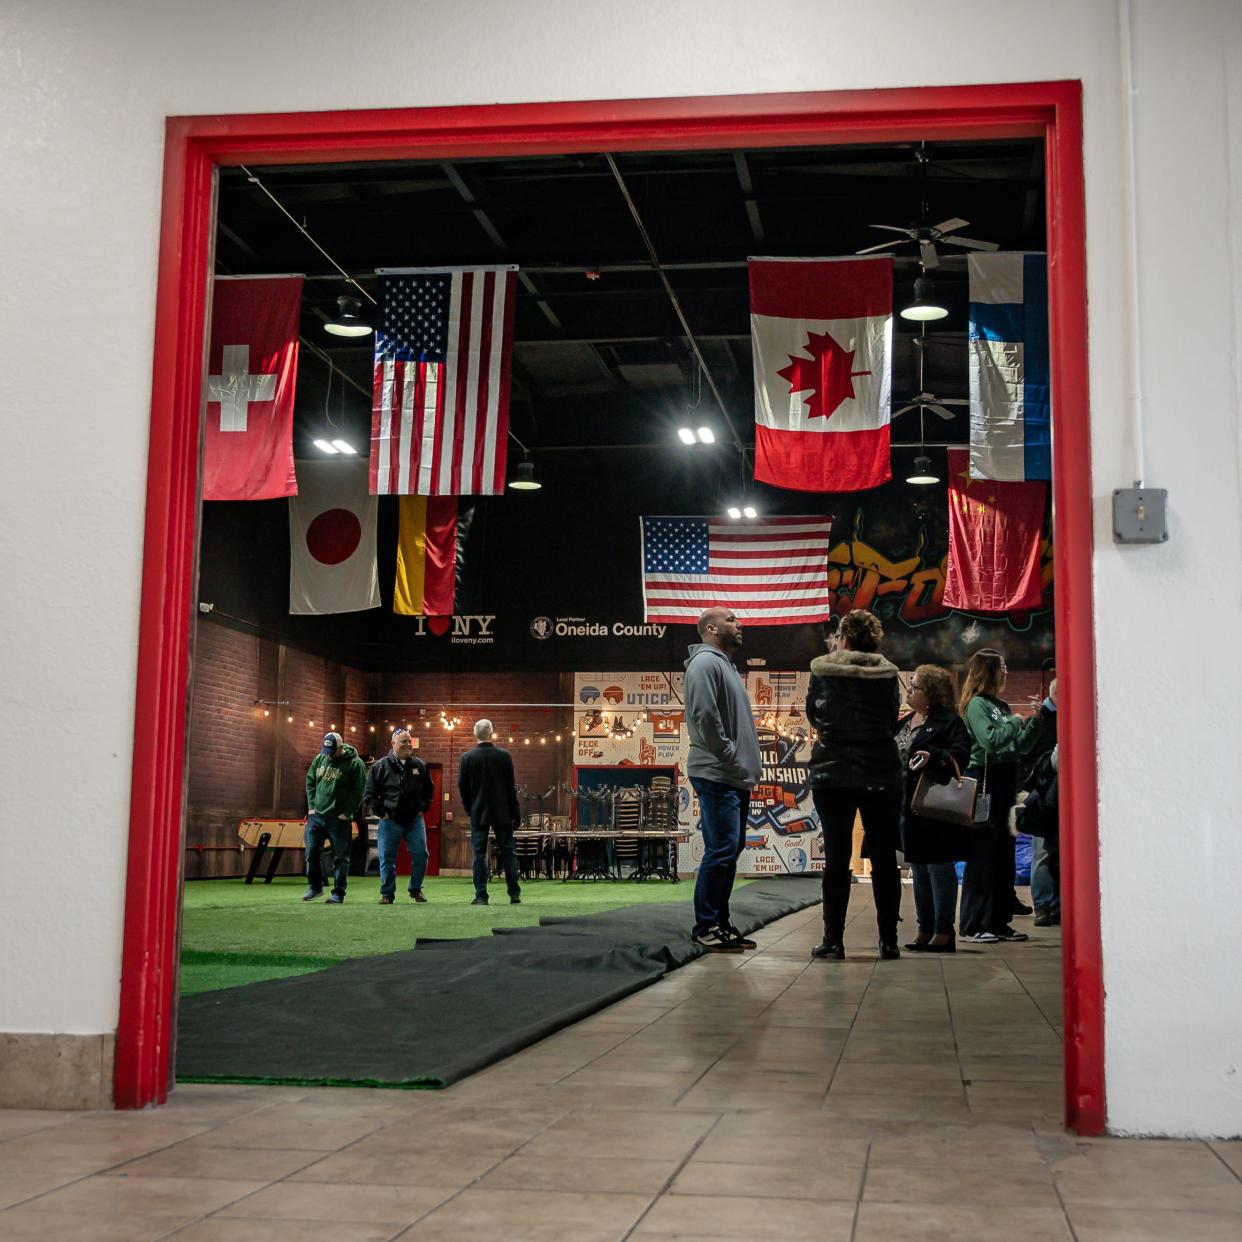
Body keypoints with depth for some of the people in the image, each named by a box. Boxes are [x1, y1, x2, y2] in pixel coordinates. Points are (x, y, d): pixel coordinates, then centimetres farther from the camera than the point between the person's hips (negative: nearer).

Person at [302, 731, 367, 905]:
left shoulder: (355, 764, -9)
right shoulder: (320, 759, 7)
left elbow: (358, 791, -10)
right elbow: (310, 782, 15)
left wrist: (346, 813, -14)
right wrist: (311, 806, 5)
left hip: (339, 819, -5)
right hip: (316, 816, 5)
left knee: (340, 857, 0)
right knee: (312, 853, 6)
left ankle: (338, 894, 6)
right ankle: (315, 887, 22)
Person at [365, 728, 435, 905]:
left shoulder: (420, 765, 7)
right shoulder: (380, 766, -1)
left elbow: (429, 790, 18)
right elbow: (370, 794, 1)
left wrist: (422, 808, 8)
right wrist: (381, 812, -4)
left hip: (415, 819, 2)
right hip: (390, 821, -2)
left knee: (421, 855, -1)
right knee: (387, 858, 1)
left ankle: (416, 889, 16)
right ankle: (387, 894, 11)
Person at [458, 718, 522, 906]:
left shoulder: (467, 757, -6)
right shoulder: (504, 756, -4)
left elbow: (462, 787, -1)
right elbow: (511, 786, -1)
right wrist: (515, 812, 5)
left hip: (478, 813, -1)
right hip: (502, 813, 1)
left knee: (479, 854, 3)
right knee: (508, 852, 6)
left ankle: (481, 896, -1)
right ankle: (514, 894, 4)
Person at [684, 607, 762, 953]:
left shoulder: (726, 665, 23)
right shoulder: (705, 662, -9)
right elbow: (705, 716, -20)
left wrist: (747, 765, 15)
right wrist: (729, 755, -16)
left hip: (736, 778, 10)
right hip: (717, 777, -10)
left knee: (730, 849, 12)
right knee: (721, 850, -11)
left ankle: (720, 923, 17)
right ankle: (705, 927, -6)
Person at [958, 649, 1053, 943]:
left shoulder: (1001, 705, 16)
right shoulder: (976, 704, -8)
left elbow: (1020, 746, 16)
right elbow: (989, 741, -21)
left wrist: (1037, 720, 6)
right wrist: (1013, 723, -11)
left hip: (1005, 781, 9)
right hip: (985, 780, -9)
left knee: (1004, 855, 10)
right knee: (982, 856, -7)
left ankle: (998, 922, 16)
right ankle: (971, 926, -3)